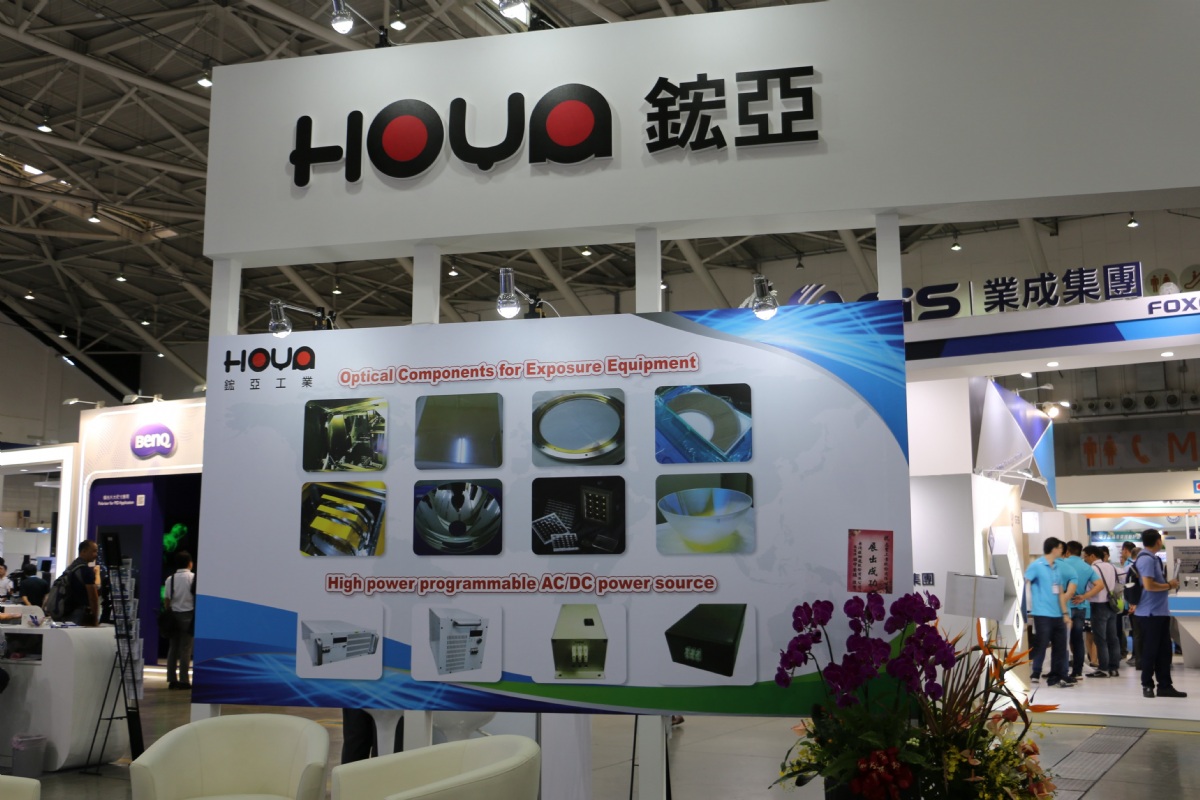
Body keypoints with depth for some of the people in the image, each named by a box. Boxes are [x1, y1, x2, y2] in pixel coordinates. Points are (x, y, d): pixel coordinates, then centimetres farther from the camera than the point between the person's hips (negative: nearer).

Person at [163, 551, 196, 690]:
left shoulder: (170, 579, 3)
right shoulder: (194, 578, -7)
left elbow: (166, 599, 4)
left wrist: (168, 614, 13)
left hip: (174, 614, 4)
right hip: (188, 614, -4)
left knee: (173, 647, 9)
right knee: (185, 648, -1)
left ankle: (172, 679, 10)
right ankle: (183, 680, -3)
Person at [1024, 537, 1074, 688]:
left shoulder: (1057, 568, 16)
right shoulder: (1037, 566, -7)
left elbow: (1060, 593, 18)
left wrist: (1065, 613, 15)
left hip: (1057, 615, 8)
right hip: (1042, 614, -8)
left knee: (1060, 646, 10)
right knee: (1041, 646, -6)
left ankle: (1056, 676, 18)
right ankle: (1034, 675, 2)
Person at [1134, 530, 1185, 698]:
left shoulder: (1152, 558, 14)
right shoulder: (1146, 559, -17)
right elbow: (1149, 585, -25)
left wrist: (1168, 583, 14)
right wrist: (1169, 585, -12)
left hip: (1160, 612, 10)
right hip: (1150, 613, -10)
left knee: (1164, 650, 10)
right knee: (1151, 650, 0)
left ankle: (1165, 686, 14)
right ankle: (1147, 685, 10)